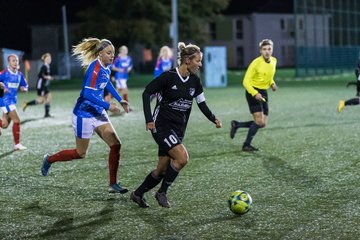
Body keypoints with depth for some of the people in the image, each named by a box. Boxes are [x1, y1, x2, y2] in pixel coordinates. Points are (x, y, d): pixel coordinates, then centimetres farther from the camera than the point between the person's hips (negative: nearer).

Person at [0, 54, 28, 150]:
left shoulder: (19, 74, 7)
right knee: (16, 120, -13)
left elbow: (25, 86, 17)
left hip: (13, 100, 7)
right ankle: (17, 144, -4)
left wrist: (23, 88, -4)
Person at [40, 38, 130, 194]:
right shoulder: (95, 67, -23)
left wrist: (120, 100, 21)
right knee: (80, 153, 6)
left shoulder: (107, 67, 3)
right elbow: (88, 94, -30)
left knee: (115, 145, -3)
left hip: (98, 112, 8)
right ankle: (49, 159, 30)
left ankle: (113, 184, 3)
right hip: (84, 114, -8)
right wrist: (107, 106, -30)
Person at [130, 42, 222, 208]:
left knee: (163, 169, 7)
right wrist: (149, 119, -15)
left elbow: (201, 104, 7)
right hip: (162, 126, -7)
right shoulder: (169, 76, -15)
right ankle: (161, 192, -5)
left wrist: (214, 119, -10)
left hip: (178, 129, 7)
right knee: (182, 157, -23)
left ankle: (138, 194, 26)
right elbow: (146, 93, -9)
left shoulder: (194, 81, 3)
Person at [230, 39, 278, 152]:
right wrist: (255, 93, -28)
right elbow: (246, 81, -15)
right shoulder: (256, 63, -17)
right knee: (259, 120, -15)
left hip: (263, 93, 7)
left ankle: (236, 124, 22)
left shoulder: (273, 61, 5)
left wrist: (272, 83, 3)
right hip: (253, 92, -7)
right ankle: (246, 145, 0)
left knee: (262, 124, 5)